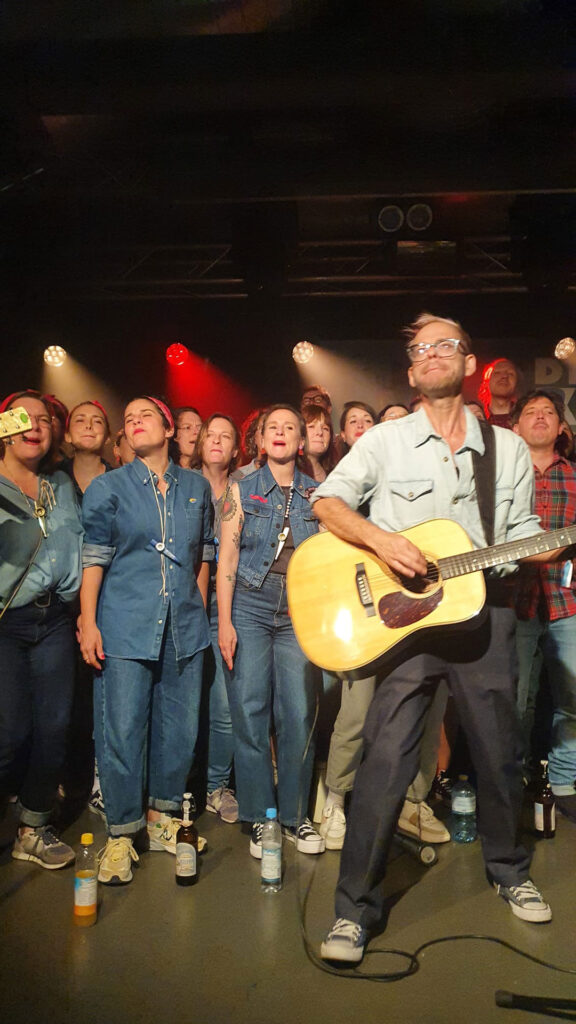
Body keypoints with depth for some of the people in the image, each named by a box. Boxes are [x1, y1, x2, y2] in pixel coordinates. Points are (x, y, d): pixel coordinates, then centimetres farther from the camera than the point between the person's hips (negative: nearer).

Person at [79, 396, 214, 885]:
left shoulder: (196, 487, 10)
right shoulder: (108, 487, 3)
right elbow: (94, 557, 0)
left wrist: (201, 611, 11)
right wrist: (88, 622, -6)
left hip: (184, 625, 3)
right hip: (125, 623, -3)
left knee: (180, 726, 9)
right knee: (122, 730, -2)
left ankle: (162, 818, 29)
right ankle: (122, 834, 16)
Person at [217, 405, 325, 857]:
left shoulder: (316, 494, 10)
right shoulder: (242, 490, 7)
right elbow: (227, 557, 2)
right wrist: (224, 621, -5)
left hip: (300, 612, 1)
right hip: (248, 607, -1)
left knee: (299, 714, 0)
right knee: (250, 713, 0)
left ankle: (294, 814, 17)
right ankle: (258, 817, 15)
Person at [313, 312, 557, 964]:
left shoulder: (509, 450, 10)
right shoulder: (386, 440, 2)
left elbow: (524, 539, 12)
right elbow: (327, 501, -5)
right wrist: (383, 541, -20)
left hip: (482, 614, 3)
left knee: (499, 755, 15)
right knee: (385, 758, -6)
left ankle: (507, 870, 42)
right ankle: (355, 906, 8)